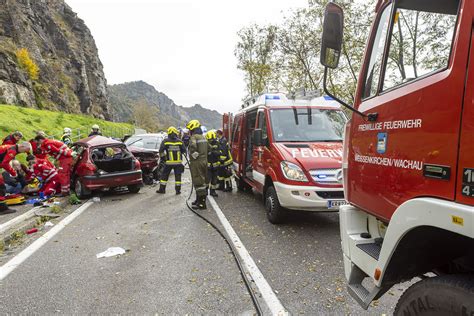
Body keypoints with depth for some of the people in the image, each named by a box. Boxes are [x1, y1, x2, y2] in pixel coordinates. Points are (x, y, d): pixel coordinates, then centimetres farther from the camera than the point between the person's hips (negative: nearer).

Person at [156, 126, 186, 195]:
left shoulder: (165, 141, -4)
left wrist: (162, 157, 11)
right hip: (178, 162, 1)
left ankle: (162, 189, 16)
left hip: (168, 162, 0)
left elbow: (161, 151, -4)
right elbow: (184, 151, 4)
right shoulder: (180, 141, -1)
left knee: (164, 176, 12)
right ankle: (178, 190, 9)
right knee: (178, 176, 8)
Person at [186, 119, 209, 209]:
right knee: (203, 181, 16)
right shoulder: (203, 137, 15)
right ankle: (199, 199, 30)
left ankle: (202, 203, -4)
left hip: (196, 162, -9)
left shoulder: (194, 137, -14)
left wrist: (194, 155, -17)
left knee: (198, 182, -6)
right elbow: (208, 148, 22)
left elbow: (193, 147, -32)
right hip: (204, 161, 9)